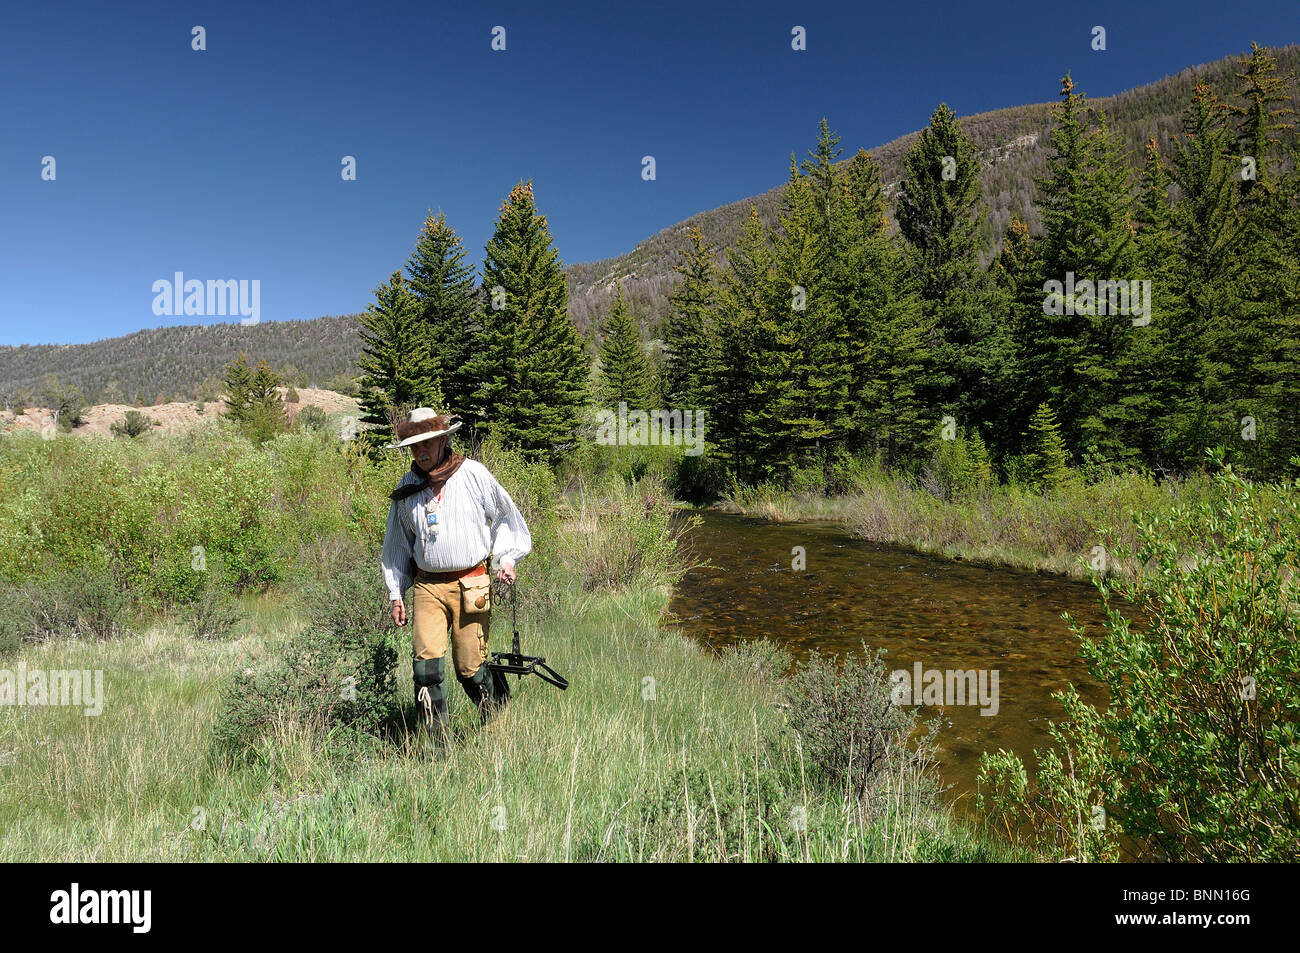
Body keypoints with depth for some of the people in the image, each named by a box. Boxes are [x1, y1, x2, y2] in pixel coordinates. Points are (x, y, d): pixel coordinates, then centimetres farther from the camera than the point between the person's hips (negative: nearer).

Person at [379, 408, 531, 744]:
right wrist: (395, 592, 15)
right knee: (426, 661, -11)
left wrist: (507, 557, 3)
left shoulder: (473, 474, -1)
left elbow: (505, 515, 11)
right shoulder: (406, 488, 8)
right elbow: (398, 542, 18)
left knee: (469, 666, 1)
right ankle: (439, 742, -1)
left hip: (471, 585, -2)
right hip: (427, 586, 3)